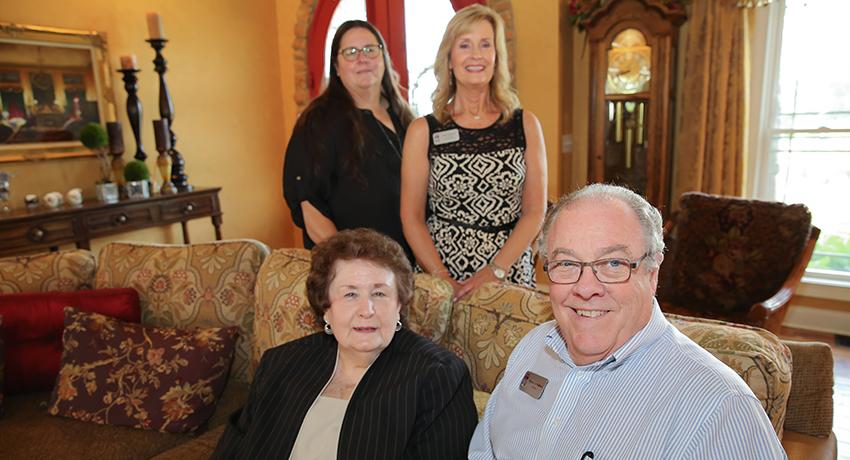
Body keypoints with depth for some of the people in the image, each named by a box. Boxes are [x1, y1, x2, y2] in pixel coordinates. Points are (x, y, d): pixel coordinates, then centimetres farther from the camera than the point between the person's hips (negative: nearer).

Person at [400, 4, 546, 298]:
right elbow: (412, 218, -2)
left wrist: (494, 271, -12)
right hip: (440, 281, -1)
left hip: (511, 275, 1)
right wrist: (444, 280, -14)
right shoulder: (423, 131, -1)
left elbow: (535, 211, -1)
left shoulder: (526, 125, 2)